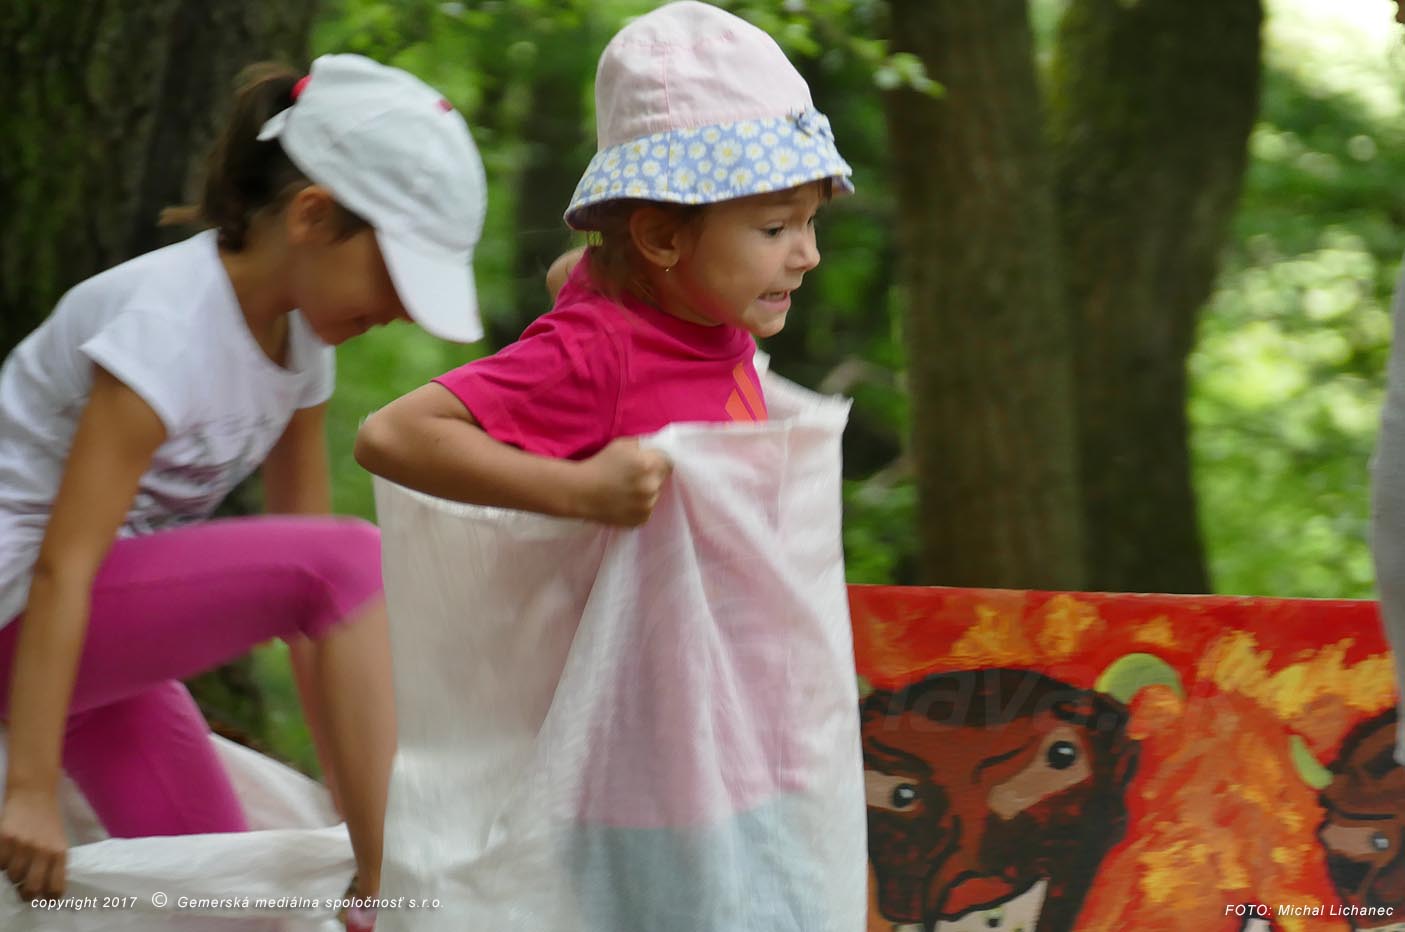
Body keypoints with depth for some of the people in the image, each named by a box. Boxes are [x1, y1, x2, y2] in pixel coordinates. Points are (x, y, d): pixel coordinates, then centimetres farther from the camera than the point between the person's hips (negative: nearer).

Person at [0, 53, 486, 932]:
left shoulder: (300, 339, 4)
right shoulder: (171, 324, -23)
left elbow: (312, 607, 7)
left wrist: (360, 806, 5)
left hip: (105, 624, 9)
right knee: (353, 559, -24)